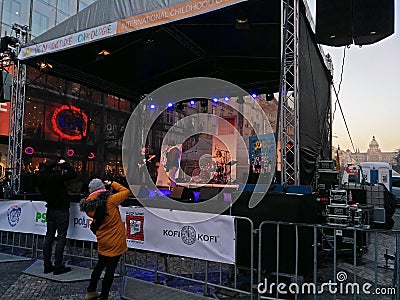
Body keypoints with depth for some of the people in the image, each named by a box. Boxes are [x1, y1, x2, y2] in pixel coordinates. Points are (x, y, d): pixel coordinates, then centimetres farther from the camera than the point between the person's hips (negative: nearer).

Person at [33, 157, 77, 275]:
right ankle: (58, 266, 6)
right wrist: (64, 163, -9)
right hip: (61, 210, -7)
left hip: (50, 210, 7)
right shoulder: (55, 177, -23)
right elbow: (72, 173, -20)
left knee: (49, 236, 14)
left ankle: (47, 265, 21)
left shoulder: (39, 178, -3)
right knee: (61, 238, 1)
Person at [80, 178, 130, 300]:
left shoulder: (90, 204, -8)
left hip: (102, 241, 6)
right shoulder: (110, 200, -21)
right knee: (110, 269, 8)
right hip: (115, 242, -6)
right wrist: (112, 184, 0)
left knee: (100, 264, 26)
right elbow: (126, 191, -10)